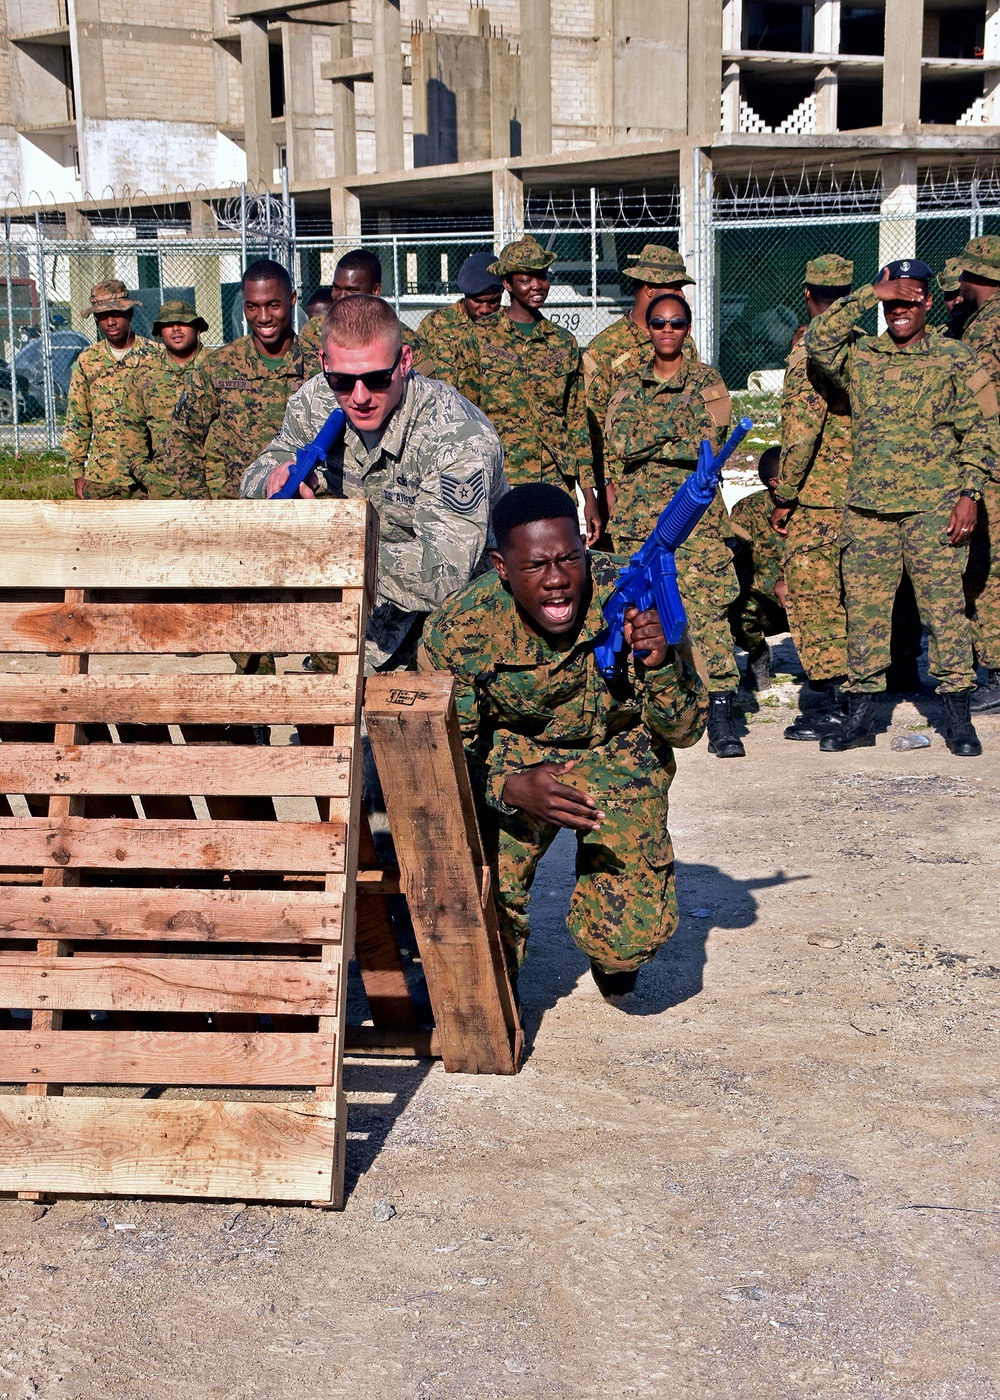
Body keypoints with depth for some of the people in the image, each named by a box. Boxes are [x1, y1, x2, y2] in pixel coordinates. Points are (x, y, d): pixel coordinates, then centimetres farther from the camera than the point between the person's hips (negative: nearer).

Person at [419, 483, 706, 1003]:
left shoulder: (634, 600, -26)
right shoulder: (457, 630, -25)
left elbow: (683, 731, -15)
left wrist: (660, 665, -37)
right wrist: (512, 790, -35)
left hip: (617, 750, 0)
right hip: (511, 756, 1)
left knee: (631, 933, -15)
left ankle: (612, 954, 25)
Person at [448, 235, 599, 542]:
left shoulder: (564, 343, 13)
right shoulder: (479, 339, 3)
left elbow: (577, 422, 14)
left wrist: (590, 496, 9)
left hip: (555, 483, 3)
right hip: (497, 483, -3)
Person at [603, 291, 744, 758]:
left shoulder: (707, 381, 6)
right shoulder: (629, 388, 13)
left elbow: (708, 444, -7)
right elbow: (618, 443, -2)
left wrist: (646, 445, -6)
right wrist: (676, 428, -8)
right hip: (638, 515, 3)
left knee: (707, 608, -11)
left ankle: (721, 718, -12)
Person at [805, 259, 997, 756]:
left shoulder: (957, 358, 4)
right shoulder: (859, 355, 10)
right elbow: (818, 338, -8)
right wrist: (870, 295, -11)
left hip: (934, 506, -3)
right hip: (867, 505, 3)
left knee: (945, 606, -3)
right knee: (864, 608, 5)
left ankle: (958, 718, 7)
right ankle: (860, 716, 14)